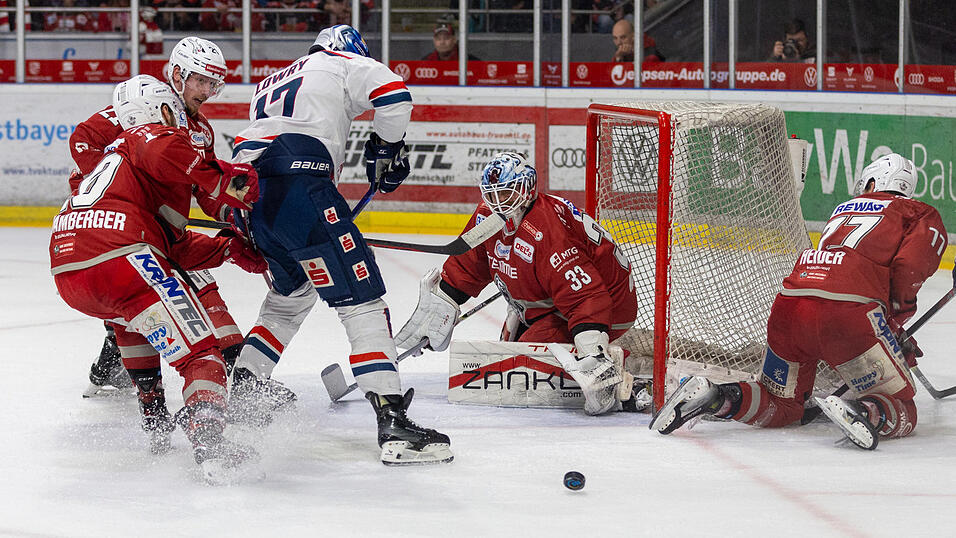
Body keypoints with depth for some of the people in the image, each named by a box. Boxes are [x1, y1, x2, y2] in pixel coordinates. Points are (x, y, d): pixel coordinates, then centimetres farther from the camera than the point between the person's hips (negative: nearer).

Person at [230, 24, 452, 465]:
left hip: (248, 188, 8)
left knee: (292, 292, 33)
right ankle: (392, 423, -19)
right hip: (298, 188, -8)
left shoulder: (272, 83, 35)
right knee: (362, 302, -9)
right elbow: (392, 93, -4)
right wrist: (387, 147, 13)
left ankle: (243, 387, 36)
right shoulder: (343, 63, 14)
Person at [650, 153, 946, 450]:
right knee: (901, 411, 4)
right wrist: (895, 320, 13)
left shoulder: (843, 209, 34)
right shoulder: (924, 217, 16)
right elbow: (908, 271, -3)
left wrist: (895, 336, 37)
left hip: (790, 303, 5)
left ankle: (716, 397, -5)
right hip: (848, 308, -5)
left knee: (781, 406, 21)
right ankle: (865, 413, -29)